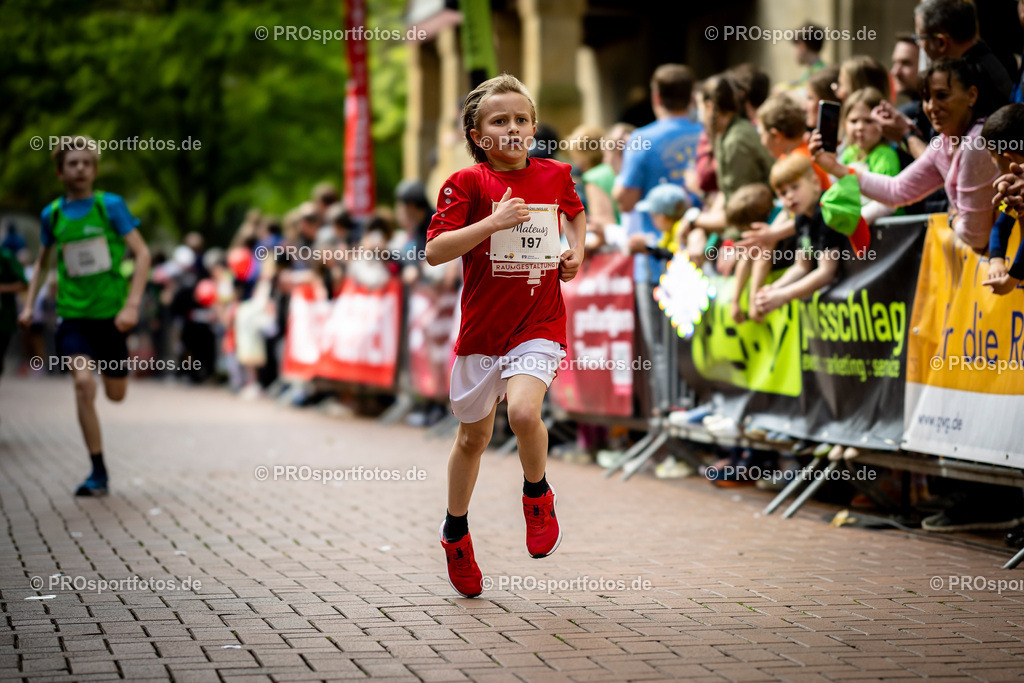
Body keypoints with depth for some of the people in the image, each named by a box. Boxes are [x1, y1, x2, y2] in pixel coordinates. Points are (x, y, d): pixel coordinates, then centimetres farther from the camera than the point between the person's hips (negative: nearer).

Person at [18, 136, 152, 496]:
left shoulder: (110, 205, -5)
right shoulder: (52, 214, 3)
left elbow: (142, 254, -6)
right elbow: (42, 262, 20)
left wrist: (132, 305, -15)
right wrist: (29, 304, 11)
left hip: (111, 313, -1)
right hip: (72, 314, 1)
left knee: (116, 395, 7)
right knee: (83, 382, -20)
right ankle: (98, 473, -12)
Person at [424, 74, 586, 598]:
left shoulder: (555, 175, 3)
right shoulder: (467, 183, -8)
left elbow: (574, 212, 27)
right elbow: (434, 252, -15)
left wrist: (577, 250, 8)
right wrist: (492, 222, -23)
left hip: (539, 323, 0)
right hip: (482, 324, 0)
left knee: (523, 410, -26)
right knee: (473, 435, 13)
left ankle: (537, 496, 5)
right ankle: (456, 532, 36)